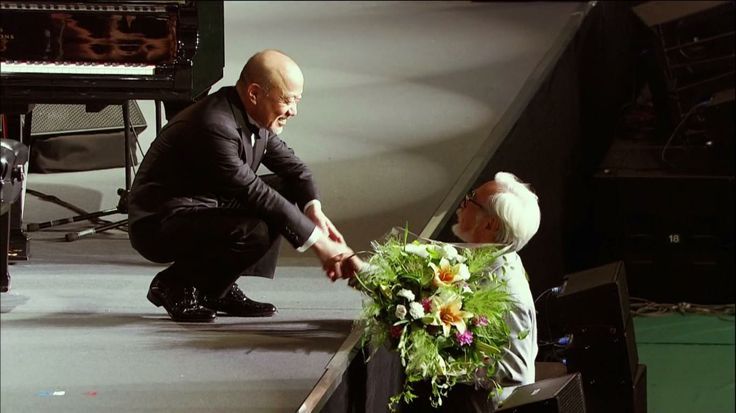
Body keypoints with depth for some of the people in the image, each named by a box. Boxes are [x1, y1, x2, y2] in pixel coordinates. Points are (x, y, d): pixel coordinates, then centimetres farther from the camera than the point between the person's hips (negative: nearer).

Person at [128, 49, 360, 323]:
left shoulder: (253, 116, 1)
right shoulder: (214, 126, -28)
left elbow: (292, 167, 8)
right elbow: (254, 194, -28)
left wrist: (314, 211, -13)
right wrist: (318, 243, -25)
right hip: (158, 226, -10)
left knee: (287, 191, 5)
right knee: (252, 232, -31)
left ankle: (219, 288, 5)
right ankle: (175, 285, -6)